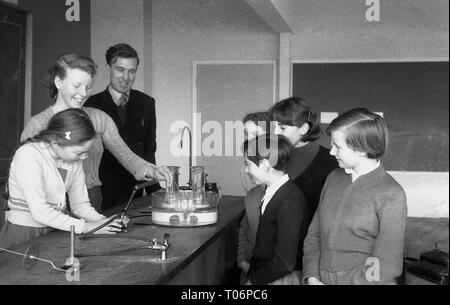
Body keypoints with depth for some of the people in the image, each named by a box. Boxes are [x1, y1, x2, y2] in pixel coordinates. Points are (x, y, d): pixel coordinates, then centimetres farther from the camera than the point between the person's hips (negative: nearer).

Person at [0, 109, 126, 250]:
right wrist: (85, 227, -23)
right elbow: (40, 212, -23)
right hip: (23, 234, -5)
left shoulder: (74, 158, 1)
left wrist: (102, 220, -13)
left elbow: (80, 203, 4)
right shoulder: (28, 155, -19)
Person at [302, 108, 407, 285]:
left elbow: (386, 265, -10)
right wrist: (311, 277, -2)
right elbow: (314, 234, 11)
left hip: (362, 281, -4)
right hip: (322, 280, 4)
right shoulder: (334, 178, 9)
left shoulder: (391, 195, -8)